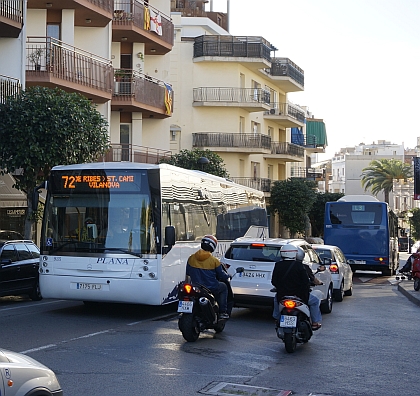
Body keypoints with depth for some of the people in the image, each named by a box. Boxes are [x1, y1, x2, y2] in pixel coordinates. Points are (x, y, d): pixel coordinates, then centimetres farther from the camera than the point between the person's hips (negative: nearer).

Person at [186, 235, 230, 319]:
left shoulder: (191, 258, -2)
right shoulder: (214, 260, -12)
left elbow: (188, 273, 10)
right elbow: (221, 275, -2)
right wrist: (227, 276, 20)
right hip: (211, 288, -4)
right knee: (223, 287, 26)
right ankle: (222, 312, 18)